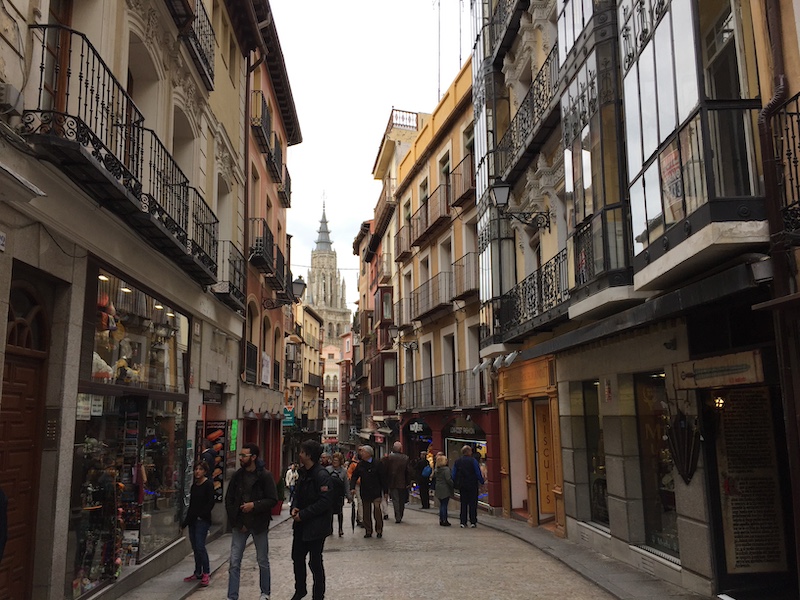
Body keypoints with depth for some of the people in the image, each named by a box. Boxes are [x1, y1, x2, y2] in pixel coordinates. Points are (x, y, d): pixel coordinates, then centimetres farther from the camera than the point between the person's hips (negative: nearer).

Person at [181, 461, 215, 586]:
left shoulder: (208, 484, -7)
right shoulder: (194, 485, 14)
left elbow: (210, 503, -12)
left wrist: (201, 515, -18)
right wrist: (185, 521, 15)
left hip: (203, 520, -8)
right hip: (193, 520, 8)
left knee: (200, 546, -11)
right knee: (195, 547, 11)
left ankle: (206, 572, 0)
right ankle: (198, 573, 20)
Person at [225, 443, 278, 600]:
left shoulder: (265, 476, -10)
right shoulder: (237, 476, 1)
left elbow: (273, 500, -11)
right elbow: (228, 500, 7)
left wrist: (254, 505, -23)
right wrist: (235, 521, -1)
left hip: (259, 524, -3)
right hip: (240, 524, 3)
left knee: (263, 562, 11)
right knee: (234, 563, 2)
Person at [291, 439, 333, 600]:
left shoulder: (322, 475, -20)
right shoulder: (304, 473, 8)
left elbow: (325, 502, -24)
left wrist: (303, 514, -20)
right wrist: (294, 508, -2)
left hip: (316, 526, -9)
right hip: (301, 525, 9)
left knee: (315, 562, 3)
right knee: (297, 558, 18)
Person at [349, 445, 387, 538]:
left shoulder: (378, 464, -6)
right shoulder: (360, 464, 7)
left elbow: (383, 478, -5)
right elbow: (354, 476, 9)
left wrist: (385, 491, -6)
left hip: (376, 492, -5)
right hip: (365, 492, 5)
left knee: (377, 510, -14)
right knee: (366, 513, 9)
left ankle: (379, 530, 1)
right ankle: (368, 531, 20)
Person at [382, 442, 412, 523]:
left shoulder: (388, 457, -8)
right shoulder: (406, 458, -3)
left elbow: (384, 469, -5)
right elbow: (408, 471, -1)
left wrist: (385, 481, 5)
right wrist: (408, 483, 7)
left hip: (392, 483, -2)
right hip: (402, 483, 2)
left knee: (395, 501, 2)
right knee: (401, 501, 14)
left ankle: (397, 517, -5)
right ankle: (400, 517, 20)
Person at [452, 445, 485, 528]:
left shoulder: (457, 462, 2)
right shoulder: (473, 461, -11)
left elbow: (454, 475, 5)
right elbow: (478, 473, -10)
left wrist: (455, 484, 13)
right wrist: (482, 481, 3)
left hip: (462, 486, 4)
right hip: (472, 485, -4)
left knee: (463, 503, 10)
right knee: (473, 504, 4)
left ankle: (463, 522, 8)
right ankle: (473, 522, 4)